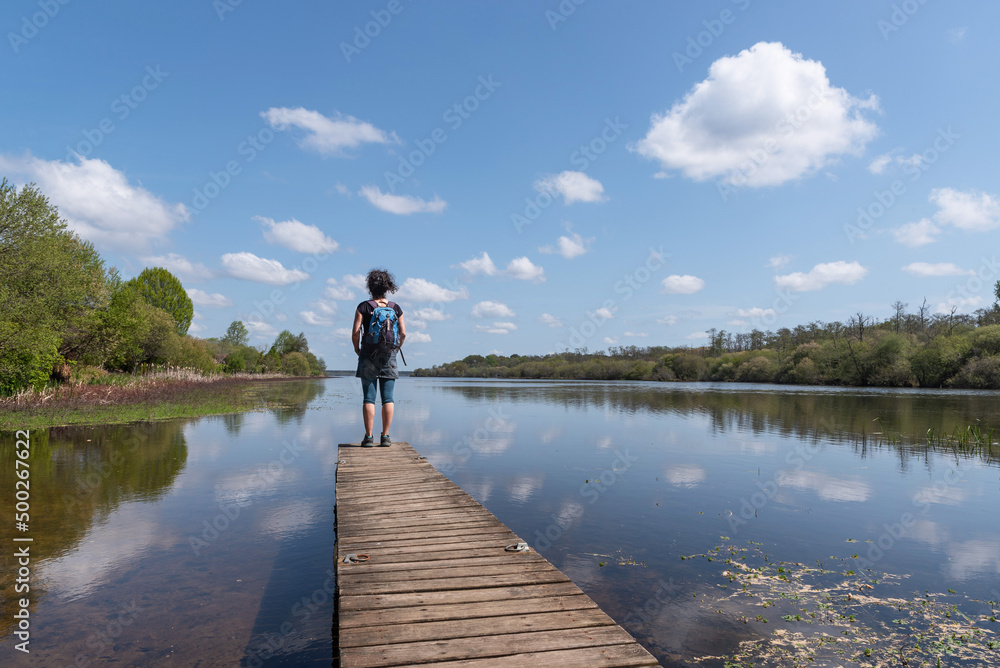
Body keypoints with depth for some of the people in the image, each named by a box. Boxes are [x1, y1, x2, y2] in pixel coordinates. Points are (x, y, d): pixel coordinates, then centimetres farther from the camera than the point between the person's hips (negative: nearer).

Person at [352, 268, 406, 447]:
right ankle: (385, 436, 3)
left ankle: (369, 437, 0)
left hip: (368, 355, -1)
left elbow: (356, 332, -7)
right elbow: (403, 333, 2)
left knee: (369, 397, 1)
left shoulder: (363, 307, -2)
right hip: (389, 357, 2)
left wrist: (357, 349, 9)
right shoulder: (395, 308, 4)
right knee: (388, 397, 3)